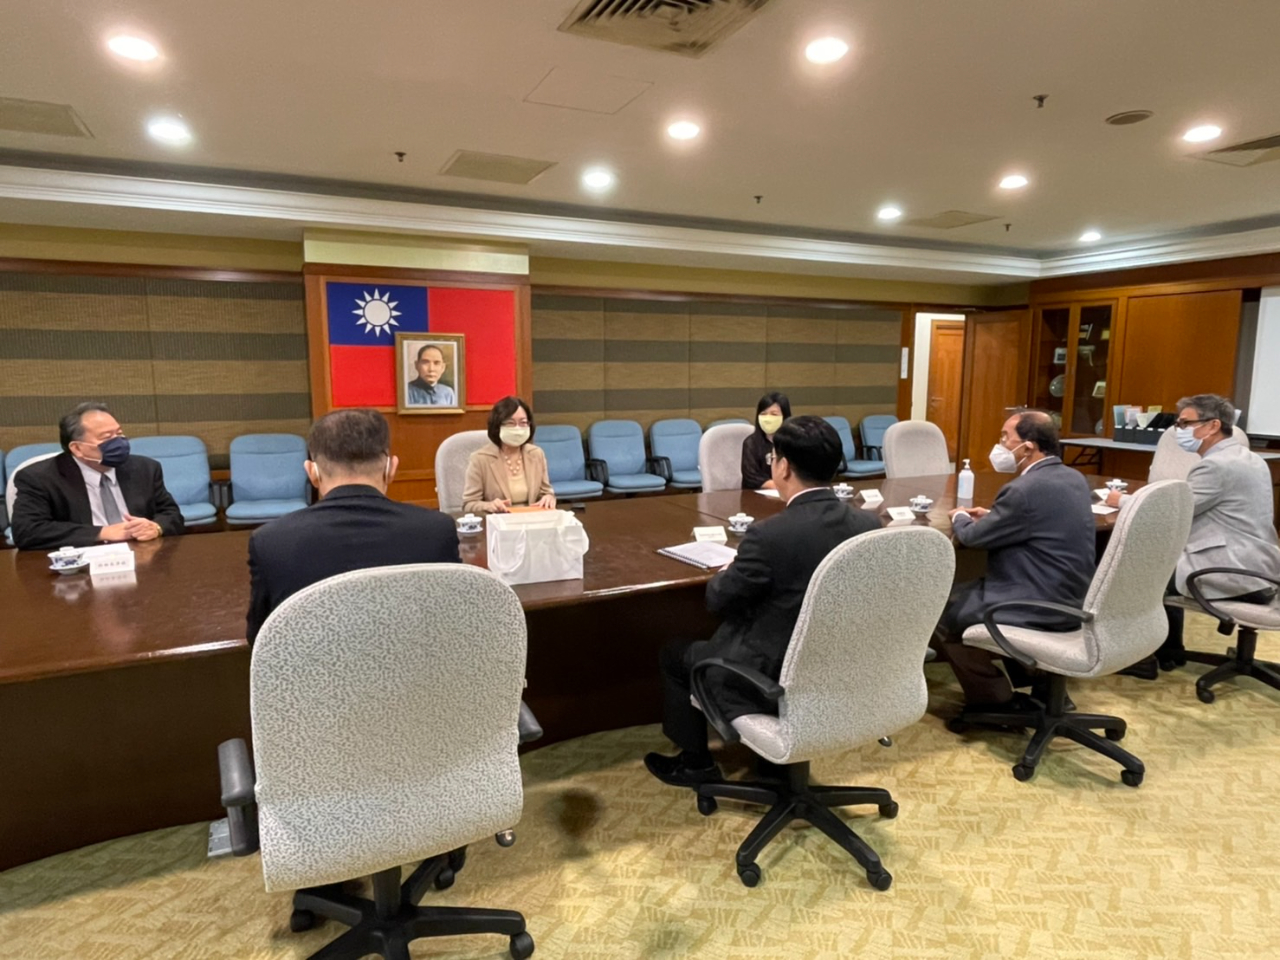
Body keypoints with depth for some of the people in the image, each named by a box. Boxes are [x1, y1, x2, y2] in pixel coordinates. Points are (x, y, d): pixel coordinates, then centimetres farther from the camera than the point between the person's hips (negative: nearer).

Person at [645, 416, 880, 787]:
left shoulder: (770, 534, -27)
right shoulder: (867, 524, -8)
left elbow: (718, 599, -13)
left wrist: (728, 571, 8)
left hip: (775, 680, -7)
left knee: (675, 655, 17)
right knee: (737, 627, 33)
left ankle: (695, 761, 32)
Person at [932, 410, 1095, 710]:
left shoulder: (1025, 489, -23)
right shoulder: (1073, 478, 6)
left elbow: (972, 537, -11)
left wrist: (960, 517, 9)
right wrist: (993, 516, 14)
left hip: (1041, 607, -9)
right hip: (1069, 598, 10)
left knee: (940, 611, 4)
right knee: (962, 592, 23)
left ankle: (992, 699, 14)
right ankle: (1032, 669, 26)